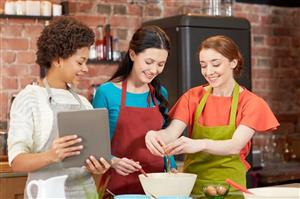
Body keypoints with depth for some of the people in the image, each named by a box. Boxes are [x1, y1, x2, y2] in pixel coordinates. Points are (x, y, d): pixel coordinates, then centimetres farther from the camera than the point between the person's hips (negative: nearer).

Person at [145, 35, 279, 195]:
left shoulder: (251, 103, -2)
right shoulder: (192, 97, 6)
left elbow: (235, 146, -16)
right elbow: (172, 133, -7)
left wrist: (200, 144, -34)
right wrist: (156, 135, -29)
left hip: (229, 185, -3)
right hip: (192, 182, 3)